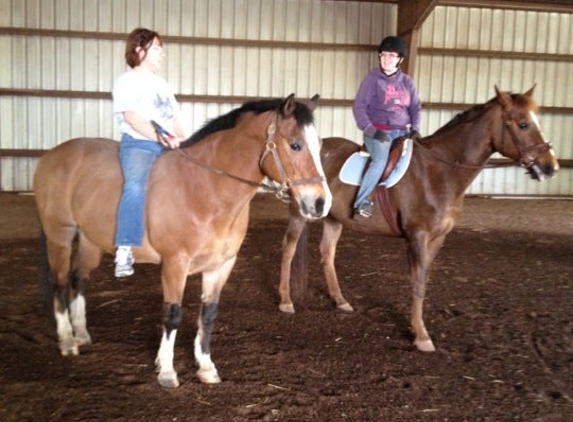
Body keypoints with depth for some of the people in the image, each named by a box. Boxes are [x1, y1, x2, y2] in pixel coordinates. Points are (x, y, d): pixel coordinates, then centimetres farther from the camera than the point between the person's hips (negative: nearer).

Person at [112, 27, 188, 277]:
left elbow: (175, 118, 21)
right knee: (135, 186, -33)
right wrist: (161, 138, -23)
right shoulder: (127, 82, 2)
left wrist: (184, 141, 4)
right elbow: (132, 118, -13)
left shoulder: (161, 83, 24)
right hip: (138, 143, -8)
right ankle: (125, 249, -34)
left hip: (170, 146, 8)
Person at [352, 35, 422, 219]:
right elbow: (359, 106, -7)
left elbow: (415, 107, 14)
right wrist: (371, 130, -17)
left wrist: (415, 128, -4)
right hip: (378, 131, -5)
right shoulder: (373, 78, -3)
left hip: (401, 132, 6)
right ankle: (361, 202, -23)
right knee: (381, 160, -31)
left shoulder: (407, 82, 10)